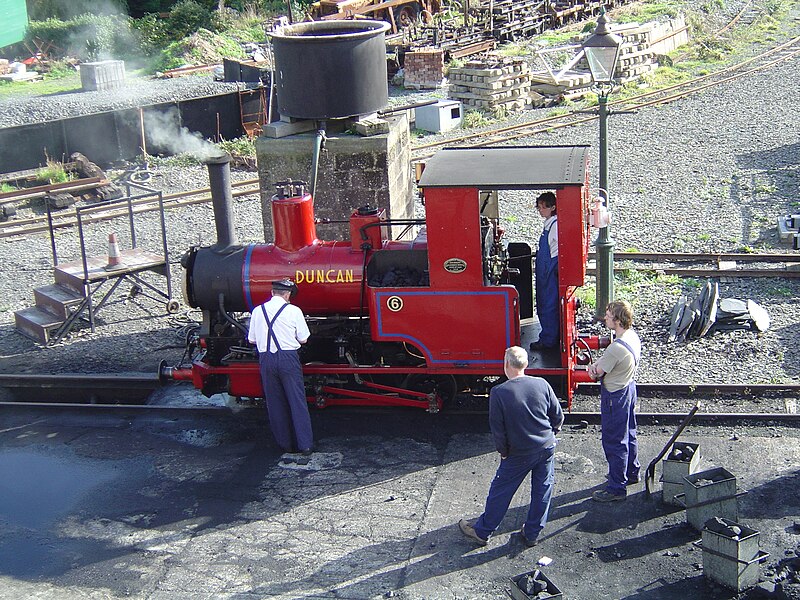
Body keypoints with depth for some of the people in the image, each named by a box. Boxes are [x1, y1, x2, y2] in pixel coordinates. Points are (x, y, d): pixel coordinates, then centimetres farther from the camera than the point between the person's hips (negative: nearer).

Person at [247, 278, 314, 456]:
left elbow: (252, 339, 12)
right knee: (297, 401, 2)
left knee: (275, 403, 11)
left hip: (266, 359, 3)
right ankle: (305, 444, 1)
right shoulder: (293, 311, -3)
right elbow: (303, 339, 2)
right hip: (288, 358, -3)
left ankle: (286, 444, 16)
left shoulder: (258, 311, 6)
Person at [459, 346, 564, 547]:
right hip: (547, 448, 3)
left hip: (519, 454, -3)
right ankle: (532, 534, 28)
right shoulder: (542, 384, -8)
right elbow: (558, 417, 1)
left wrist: (503, 452, 2)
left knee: (500, 491, 11)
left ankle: (482, 531, 24)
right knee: (542, 490, 17)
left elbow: (497, 427, -13)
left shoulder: (499, 393, -19)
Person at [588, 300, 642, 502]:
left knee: (614, 442, 2)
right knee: (628, 434, 25)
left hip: (615, 396, -10)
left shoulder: (616, 348, -32)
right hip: (628, 388, 10)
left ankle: (616, 488, 12)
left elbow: (598, 373, -19)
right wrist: (596, 365, -10)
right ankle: (631, 473, 42)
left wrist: (594, 368, 2)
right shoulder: (633, 336, -2)